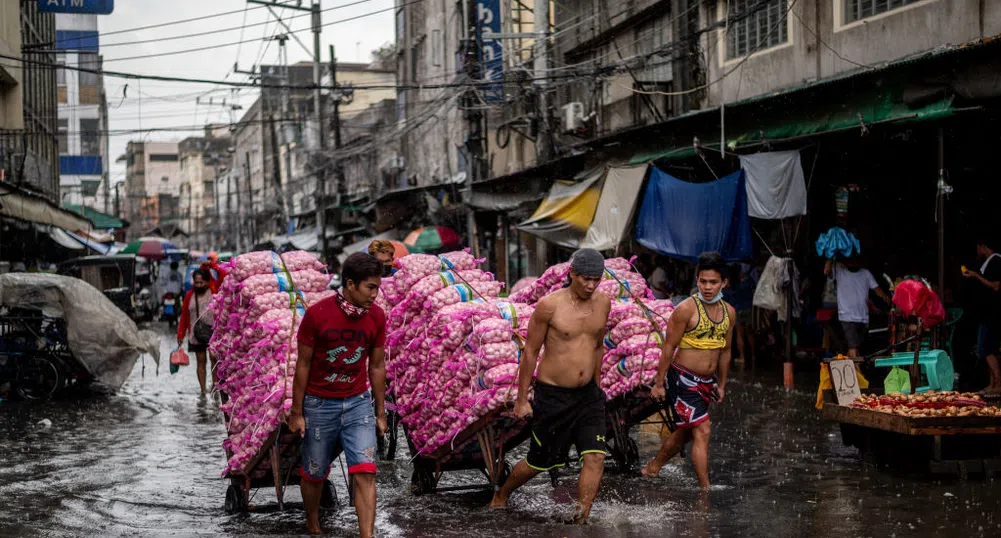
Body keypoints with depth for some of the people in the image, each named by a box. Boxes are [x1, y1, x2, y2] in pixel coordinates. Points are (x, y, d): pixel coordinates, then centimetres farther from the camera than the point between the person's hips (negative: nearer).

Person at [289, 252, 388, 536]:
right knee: (314, 474, 13)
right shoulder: (317, 314, -16)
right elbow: (303, 364, -7)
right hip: (319, 405, -2)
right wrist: (296, 412, -4)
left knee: (365, 473, -11)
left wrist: (380, 412, 9)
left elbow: (376, 366, 4)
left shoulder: (377, 316, -6)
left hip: (358, 403, 2)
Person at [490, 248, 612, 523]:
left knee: (595, 457, -10)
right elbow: (530, 351, -8)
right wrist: (521, 399, -6)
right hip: (552, 396, -4)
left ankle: (581, 519, -1)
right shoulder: (549, 306, -15)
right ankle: (500, 496, 37)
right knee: (539, 462, 9)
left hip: (587, 396, 4)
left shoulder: (603, 303, 1)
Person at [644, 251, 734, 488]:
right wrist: (659, 383, -9)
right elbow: (669, 347, -10)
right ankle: (706, 489, -9)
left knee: (684, 432, 17)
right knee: (702, 431, -13)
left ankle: (652, 468, 37)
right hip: (683, 379, -7)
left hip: (707, 382, 7)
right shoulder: (686, 309, -14)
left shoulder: (729, 312, 6)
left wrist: (721, 384, 19)